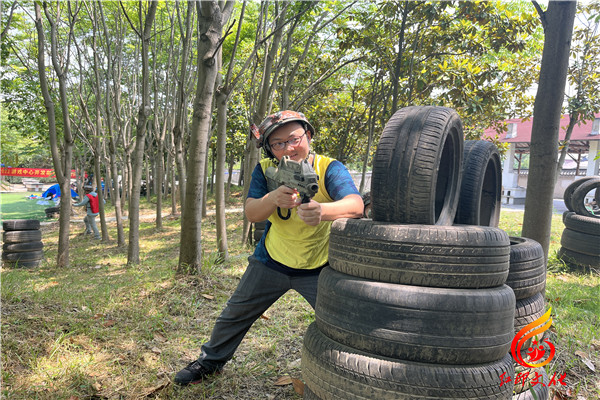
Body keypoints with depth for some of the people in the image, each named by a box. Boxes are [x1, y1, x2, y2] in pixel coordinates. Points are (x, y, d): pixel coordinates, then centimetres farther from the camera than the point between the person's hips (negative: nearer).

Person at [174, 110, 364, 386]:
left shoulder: (329, 168, -20)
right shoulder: (266, 170, -9)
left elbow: (356, 205, -37)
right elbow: (251, 213, -19)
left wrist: (322, 211, -60)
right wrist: (275, 198, -42)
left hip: (318, 268, -2)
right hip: (270, 261, 3)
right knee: (236, 313, 15)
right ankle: (210, 361, 41)